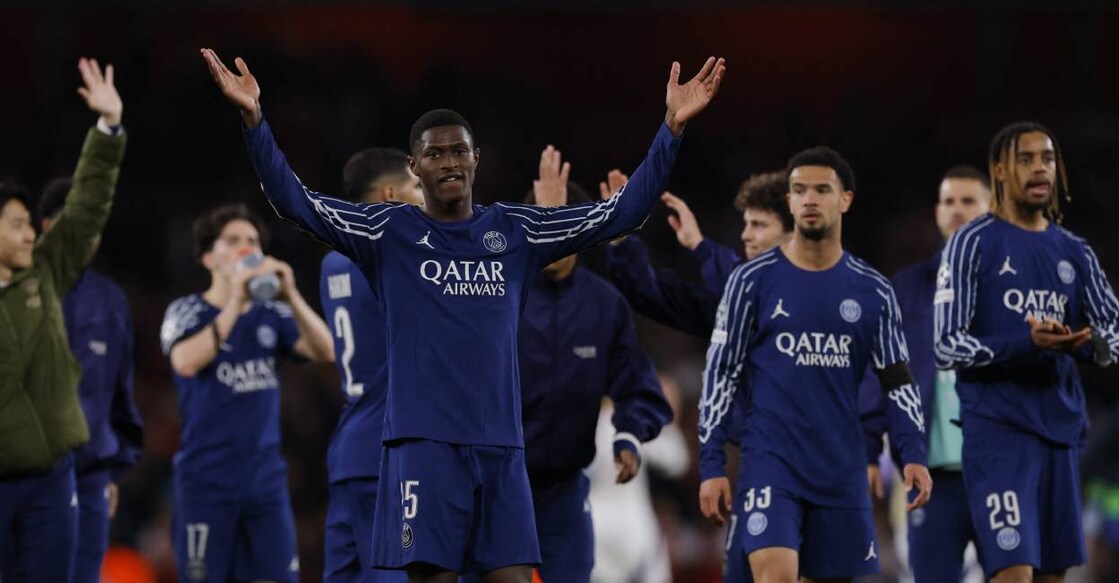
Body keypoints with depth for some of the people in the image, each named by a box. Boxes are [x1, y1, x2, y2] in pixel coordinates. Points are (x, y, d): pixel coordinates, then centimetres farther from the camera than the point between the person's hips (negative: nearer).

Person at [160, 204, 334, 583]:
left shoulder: (272, 317, 8)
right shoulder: (187, 312, 0)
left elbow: (326, 352, -6)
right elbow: (186, 362, -19)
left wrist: (291, 296, -18)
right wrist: (234, 302, -22)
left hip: (266, 480, 3)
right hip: (206, 480, -3)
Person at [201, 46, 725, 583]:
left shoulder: (515, 232, 11)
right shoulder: (390, 233, 3)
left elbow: (620, 213, 10)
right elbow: (295, 203, -5)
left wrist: (671, 128, 3)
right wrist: (254, 120, -18)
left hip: (500, 445, 3)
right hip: (423, 443, -3)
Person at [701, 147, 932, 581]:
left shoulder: (873, 292, 7)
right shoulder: (753, 281, 0)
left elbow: (897, 382, 9)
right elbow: (720, 374, 2)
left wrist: (913, 454, -6)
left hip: (842, 472, 3)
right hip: (770, 465, -3)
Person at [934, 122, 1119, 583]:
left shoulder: (1074, 253, 14)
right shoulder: (973, 243, -3)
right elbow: (947, 348, -9)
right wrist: (1027, 343, -24)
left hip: (1060, 428, 6)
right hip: (998, 427, -6)